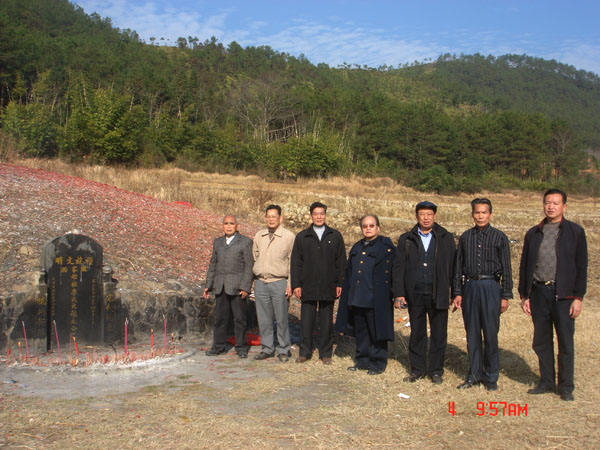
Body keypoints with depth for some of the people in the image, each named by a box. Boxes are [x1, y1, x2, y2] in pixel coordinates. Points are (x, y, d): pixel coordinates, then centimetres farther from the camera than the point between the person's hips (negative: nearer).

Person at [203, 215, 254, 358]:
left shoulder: (245, 242, 0)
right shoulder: (217, 242, 15)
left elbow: (249, 266, -5)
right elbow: (213, 265, 18)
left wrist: (245, 287, -13)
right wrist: (208, 285, 11)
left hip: (237, 287, -4)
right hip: (220, 287, 4)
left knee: (239, 318, 2)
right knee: (220, 317, 7)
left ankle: (241, 347, 12)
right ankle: (219, 346, 18)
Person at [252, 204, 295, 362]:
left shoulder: (289, 236, -2)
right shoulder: (259, 236, 10)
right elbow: (254, 258, 16)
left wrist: (290, 284, -6)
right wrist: (255, 279, 10)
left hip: (279, 282, -4)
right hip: (260, 283, 4)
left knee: (281, 319, 1)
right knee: (264, 319, 9)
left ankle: (283, 350, 14)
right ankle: (267, 349, 21)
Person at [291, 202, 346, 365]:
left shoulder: (335, 236, 7)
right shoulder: (302, 237, 6)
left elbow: (341, 262, 7)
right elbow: (295, 263, 6)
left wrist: (340, 284, 0)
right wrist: (296, 285, -1)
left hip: (328, 288, 0)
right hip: (308, 287, 0)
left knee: (327, 322, 7)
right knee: (306, 321, 3)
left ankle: (325, 353, 18)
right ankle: (305, 352, 16)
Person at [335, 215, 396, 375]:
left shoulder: (386, 246, -4)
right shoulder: (356, 248, 15)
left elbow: (391, 273, -9)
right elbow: (349, 273, 18)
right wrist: (349, 298, 14)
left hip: (375, 300, -6)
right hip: (357, 299, 6)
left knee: (376, 332, 3)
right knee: (360, 332, 14)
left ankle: (378, 363, 15)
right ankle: (363, 360, 26)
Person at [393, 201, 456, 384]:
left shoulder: (446, 238, 4)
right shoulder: (406, 239, 7)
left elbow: (453, 267, 3)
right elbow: (398, 268, 5)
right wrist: (399, 293, -1)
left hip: (438, 295, -1)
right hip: (415, 295, 1)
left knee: (439, 334, 6)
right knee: (417, 333, 10)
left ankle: (436, 370, 19)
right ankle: (417, 369, 22)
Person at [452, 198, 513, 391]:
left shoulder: (499, 237, 1)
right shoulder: (465, 237, 8)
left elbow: (506, 268, 1)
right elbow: (458, 266, 10)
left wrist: (505, 296, -2)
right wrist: (457, 292, 6)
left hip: (490, 287, -3)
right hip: (469, 287, 3)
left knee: (490, 334, 1)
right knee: (472, 333, 8)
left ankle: (491, 377, 14)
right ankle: (474, 375, 19)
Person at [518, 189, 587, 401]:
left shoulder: (575, 232, 1)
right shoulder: (533, 233, 9)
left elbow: (581, 266, -1)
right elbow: (524, 266, 11)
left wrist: (578, 297, -6)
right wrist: (524, 295, 7)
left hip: (563, 294, -3)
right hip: (538, 293, 3)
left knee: (565, 343, 3)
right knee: (541, 342, 10)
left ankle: (566, 387, 16)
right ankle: (546, 382, 23)